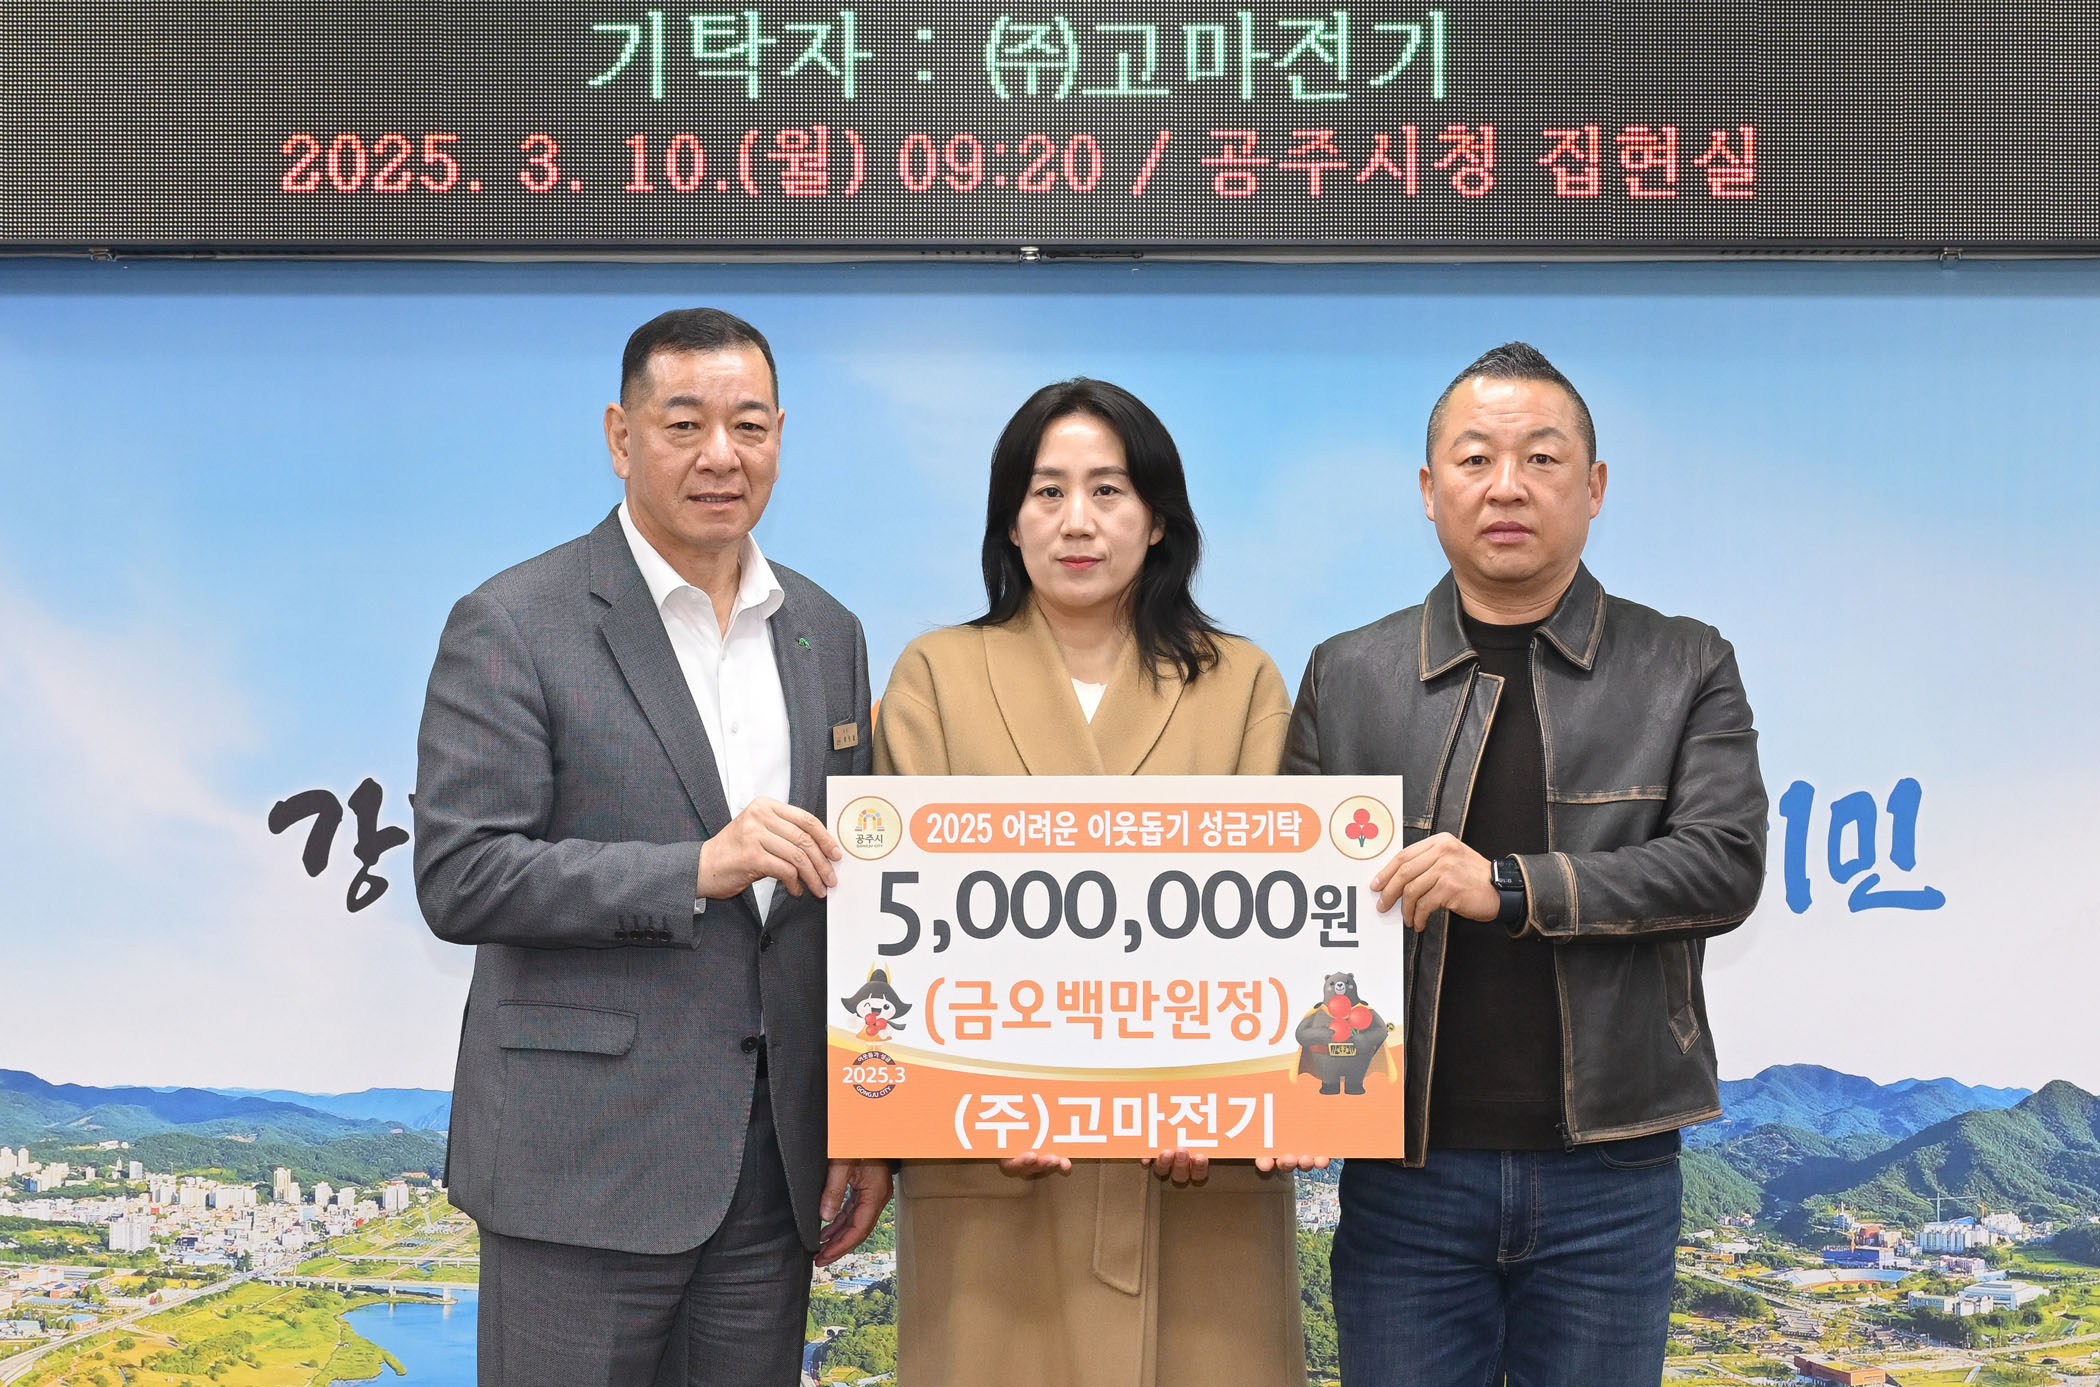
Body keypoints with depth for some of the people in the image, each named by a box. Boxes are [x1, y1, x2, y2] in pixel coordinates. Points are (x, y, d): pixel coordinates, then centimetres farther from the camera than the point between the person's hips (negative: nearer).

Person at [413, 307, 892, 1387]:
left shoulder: (827, 633, 11)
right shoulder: (512, 627, -6)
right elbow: (458, 880, -13)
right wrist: (697, 869, -23)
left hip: (776, 1169, 5)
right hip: (585, 1169, -5)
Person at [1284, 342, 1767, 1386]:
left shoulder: (1686, 668, 5)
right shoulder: (1347, 678, 6)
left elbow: (1724, 864, -7)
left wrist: (1509, 886, -18)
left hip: (1609, 1172, 0)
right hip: (1408, 1173, 1)